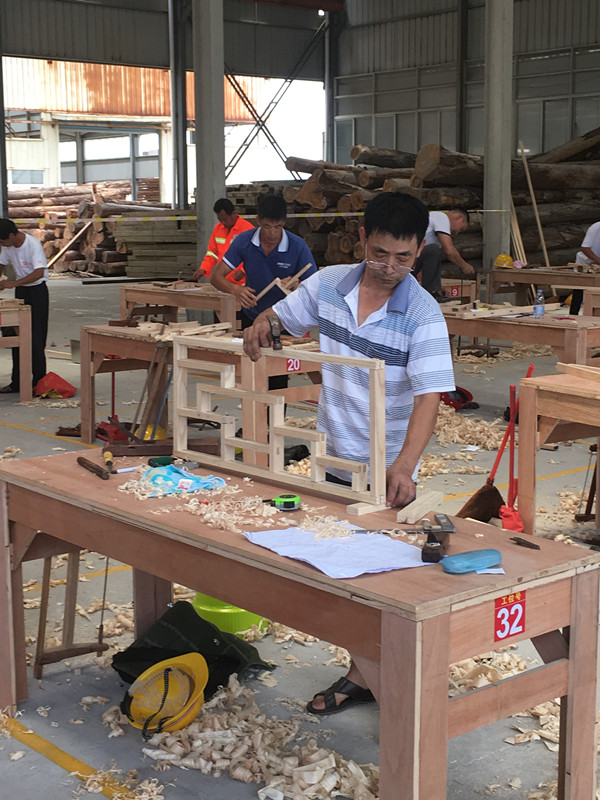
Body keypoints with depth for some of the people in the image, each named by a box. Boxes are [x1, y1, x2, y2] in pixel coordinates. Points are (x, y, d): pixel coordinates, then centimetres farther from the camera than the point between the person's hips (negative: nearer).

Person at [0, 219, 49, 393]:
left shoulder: (33, 245, -22)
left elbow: (39, 273, -32)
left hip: (37, 292, -7)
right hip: (20, 291, 7)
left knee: (35, 338, -7)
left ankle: (39, 381, 0)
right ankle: (17, 382, 13)